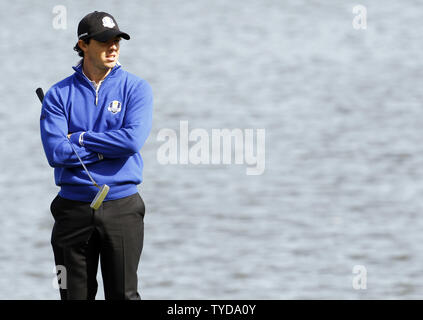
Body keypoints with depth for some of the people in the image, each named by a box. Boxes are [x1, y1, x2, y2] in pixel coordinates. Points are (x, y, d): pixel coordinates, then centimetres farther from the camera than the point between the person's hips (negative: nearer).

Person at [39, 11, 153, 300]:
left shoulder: (136, 88, 2)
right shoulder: (59, 94, 3)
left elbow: (133, 140, -15)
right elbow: (55, 152, -11)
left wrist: (80, 138, -9)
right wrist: (110, 147, -10)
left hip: (122, 208, -1)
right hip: (73, 209, 1)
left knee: (124, 294, 1)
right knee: (75, 295, 6)